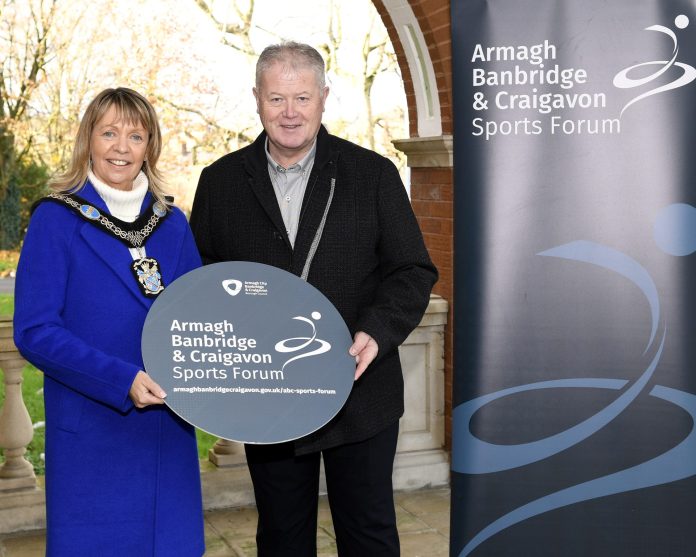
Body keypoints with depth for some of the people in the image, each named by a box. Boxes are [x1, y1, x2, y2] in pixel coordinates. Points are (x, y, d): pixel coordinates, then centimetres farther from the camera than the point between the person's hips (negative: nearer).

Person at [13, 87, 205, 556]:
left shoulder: (173, 223, 7)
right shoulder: (55, 219, -6)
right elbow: (34, 331, -11)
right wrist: (121, 380, -21)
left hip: (169, 432, 4)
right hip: (90, 435, -4)